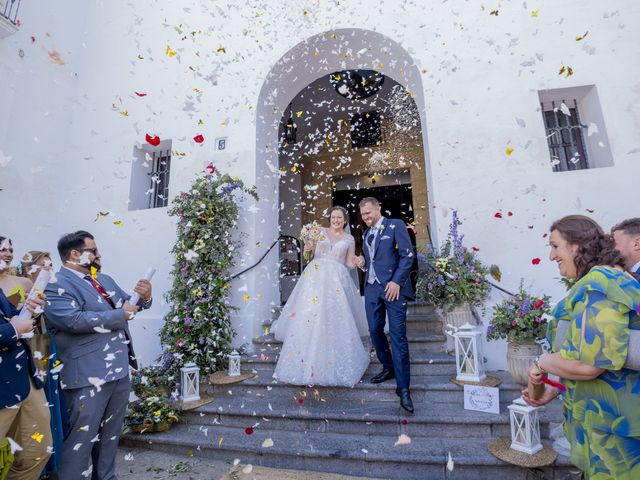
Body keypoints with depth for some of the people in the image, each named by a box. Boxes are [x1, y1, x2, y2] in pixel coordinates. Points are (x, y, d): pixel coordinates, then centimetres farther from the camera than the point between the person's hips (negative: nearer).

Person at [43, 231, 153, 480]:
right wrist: (121, 314, -17)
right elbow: (73, 320, -25)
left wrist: (144, 297, -3)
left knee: (111, 434, 20)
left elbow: (127, 303, 20)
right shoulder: (57, 285, -10)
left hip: (119, 369, 8)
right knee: (82, 437, 3)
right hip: (89, 375, -8)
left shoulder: (104, 280, 14)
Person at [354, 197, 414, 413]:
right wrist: (363, 262, 3)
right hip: (372, 288, 7)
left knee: (398, 336, -6)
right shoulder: (366, 233, 18)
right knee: (375, 330, 10)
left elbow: (408, 255, -8)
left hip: (393, 287, -6)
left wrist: (397, 281, -17)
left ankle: (403, 387, 1)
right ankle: (388, 368, 31)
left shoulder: (395, 225, -1)